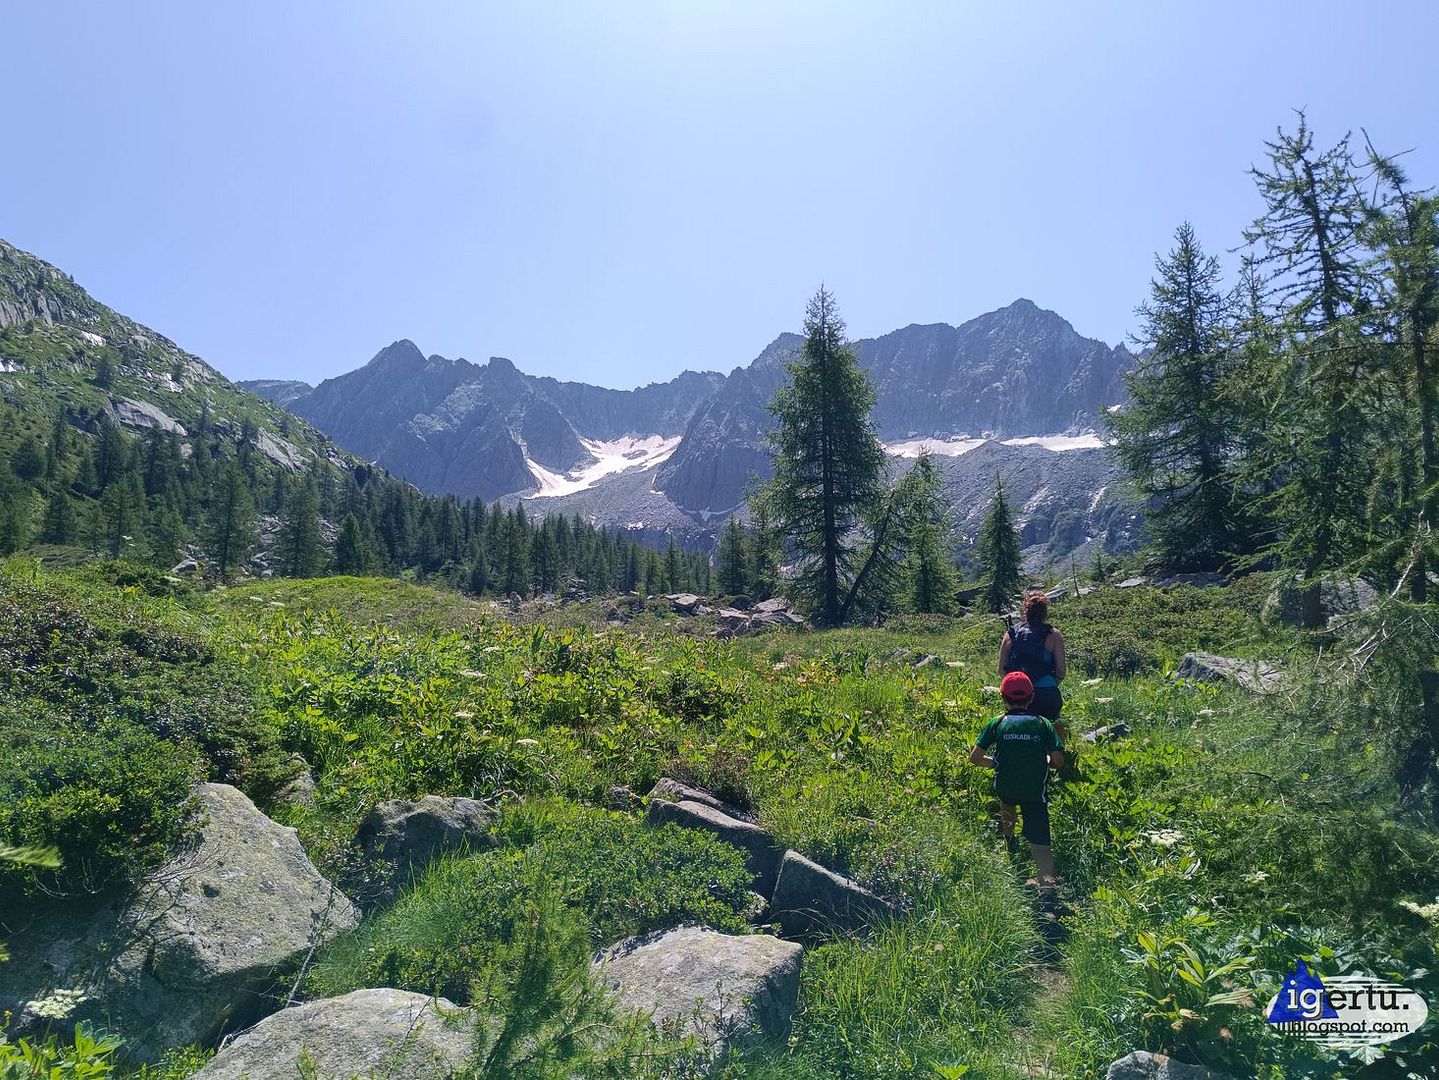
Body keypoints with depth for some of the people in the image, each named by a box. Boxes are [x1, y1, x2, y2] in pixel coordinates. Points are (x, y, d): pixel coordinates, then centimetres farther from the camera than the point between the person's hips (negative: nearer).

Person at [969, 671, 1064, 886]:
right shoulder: (1044, 724, 5)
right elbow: (1058, 761, 0)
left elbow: (975, 757, 2)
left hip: (1005, 789, 1)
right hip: (1036, 792, -1)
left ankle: (1009, 839, 43)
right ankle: (1048, 879, -22)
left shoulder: (997, 723, 3)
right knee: (1039, 841, 0)